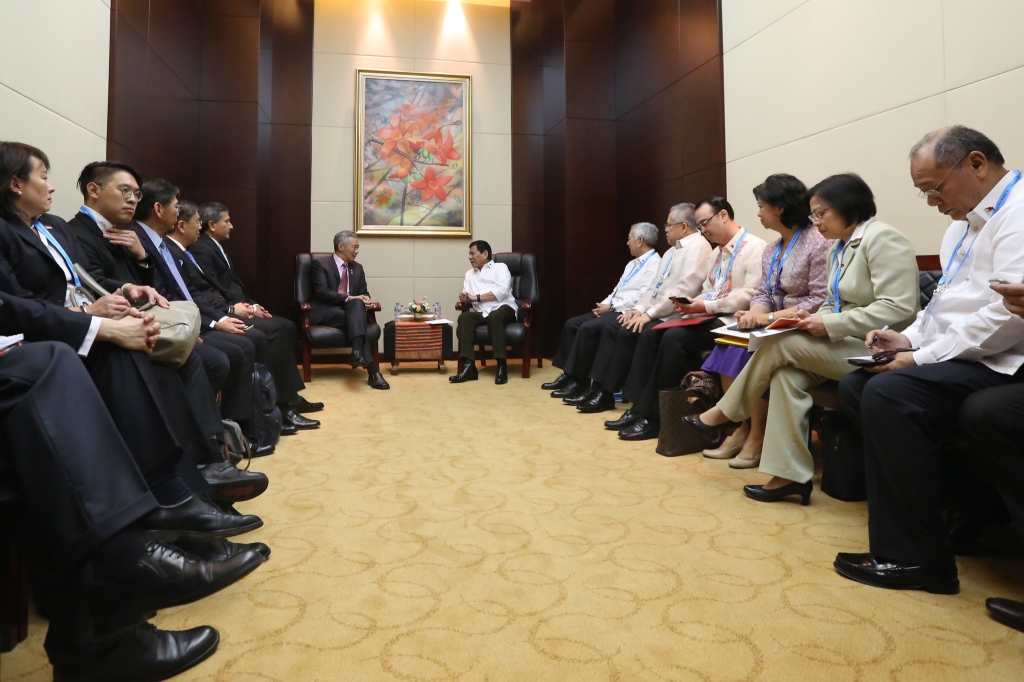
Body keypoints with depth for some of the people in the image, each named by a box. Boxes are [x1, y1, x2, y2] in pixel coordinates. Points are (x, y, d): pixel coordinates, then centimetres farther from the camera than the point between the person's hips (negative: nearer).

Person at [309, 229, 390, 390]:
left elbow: (363, 293, 16)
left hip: (350, 309, 5)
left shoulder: (357, 268, 18)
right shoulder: (320, 264, -1)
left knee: (358, 303, -33)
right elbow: (322, 292, -14)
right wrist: (349, 298, -24)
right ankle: (372, 371, -42)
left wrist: (365, 299, -10)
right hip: (326, 312, -5)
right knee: (357, 318, -33)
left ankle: (358, 352, -47)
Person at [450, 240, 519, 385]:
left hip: (503, 309, -4)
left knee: (494, 316, -38)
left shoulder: (500, 268, 9)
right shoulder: (469, 274, 25)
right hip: (482, 313, 4)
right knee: (463, 318, -26)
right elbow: (467, 299, 13)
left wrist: (476, 297, -9)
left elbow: (501, 291, -10)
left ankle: (502, 366, -36)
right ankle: (468, 366, -35)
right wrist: (463, 300, -12)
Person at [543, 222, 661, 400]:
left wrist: (611, 307, -15)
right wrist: (604, 304, 1)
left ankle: (579, 381, -18)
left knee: (587, 328, -26)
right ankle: (568, 374, 0)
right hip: (613, 310, 10)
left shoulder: (654, 264, -10)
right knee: (572, 323, 0)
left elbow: (642, 297, -20)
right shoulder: (633, 263, 22)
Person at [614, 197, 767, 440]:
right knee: (651, 334, -8)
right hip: (709, 317, 9)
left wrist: (705, 306, -20)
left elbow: (751, 295, -18)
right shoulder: (715, 253, 22)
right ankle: (639, 406, -12)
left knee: (674, 338, -28)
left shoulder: (754, 247, -8)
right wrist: (691, 304, -3)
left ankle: (653, 416, -20)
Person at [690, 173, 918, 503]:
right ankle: (790, 474, -16)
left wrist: (830, 325, -23)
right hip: (846, 344, 8)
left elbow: (899, 309, -22)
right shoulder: (839, 247, 15)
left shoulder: (882, 238, -13)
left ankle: (725, 413, 2)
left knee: (779, 345, -17)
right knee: (787, 374, -17)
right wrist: (815, 318, -4)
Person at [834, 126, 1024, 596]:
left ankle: (914, 558, -17)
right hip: (954, 355, 11)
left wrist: (923, 358, -20)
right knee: (855, 386, 5)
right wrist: (909, 339, 5)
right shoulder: (967, 220, 18)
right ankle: (954, 504, 5)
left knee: (888, 393, -28)